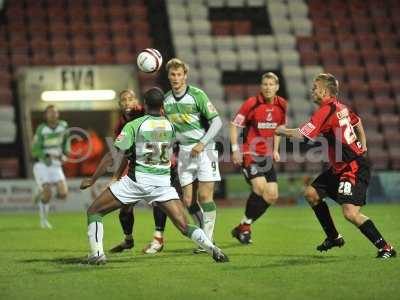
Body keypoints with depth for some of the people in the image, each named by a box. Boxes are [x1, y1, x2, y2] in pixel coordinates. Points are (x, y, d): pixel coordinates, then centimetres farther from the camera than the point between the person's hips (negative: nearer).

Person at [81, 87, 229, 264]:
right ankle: (213, 249, -18)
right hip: (163, 182, 3)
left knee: (94, 212, 9)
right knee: (184, 227, 4)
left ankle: (97, 254, -5)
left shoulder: (134, 125, -3)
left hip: (137, 181, -3)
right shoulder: (170, 126, 8)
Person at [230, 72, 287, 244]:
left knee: (272, 196, 1)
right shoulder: (251, 104, -12)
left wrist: (275, 150, 13)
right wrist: (235, 149, -14)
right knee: (260, 187, -23)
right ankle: (245, 225, -5)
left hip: (267, 155, 6)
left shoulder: (282, 105, 4)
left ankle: (244, 226, 16)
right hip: (249, 153, -6)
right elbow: (235, 125, -7)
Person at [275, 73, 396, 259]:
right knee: (311, 193, 14)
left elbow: (302, 135, -19)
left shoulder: (326, 110, -19)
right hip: (340, 168, 10)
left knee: (350, 213, -20)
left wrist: (282, 131, 0)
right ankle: (334, 237, 25)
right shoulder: (340, 107, 9)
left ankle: (385, 248, -10)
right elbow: (357, 122, 28)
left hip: (354, 169, -10)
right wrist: (362, 147, 28)